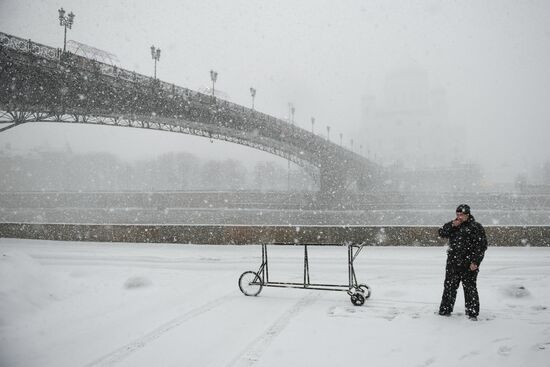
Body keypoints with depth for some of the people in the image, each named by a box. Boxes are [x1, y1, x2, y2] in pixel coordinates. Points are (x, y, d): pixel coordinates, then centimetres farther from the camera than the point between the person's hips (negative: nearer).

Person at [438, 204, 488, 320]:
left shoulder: (476, 227, -5)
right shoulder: (453, 225, 12)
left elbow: (481, 246, -8)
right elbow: (441, 233, 5)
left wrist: (475, 261, -15)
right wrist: (451, 225, -9)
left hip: (468, 265, -5)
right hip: (452, 263, 5)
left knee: (470, 288, 1)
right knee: (449, 287, 12)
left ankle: (472, 313, 14)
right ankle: (445, 310, 23)